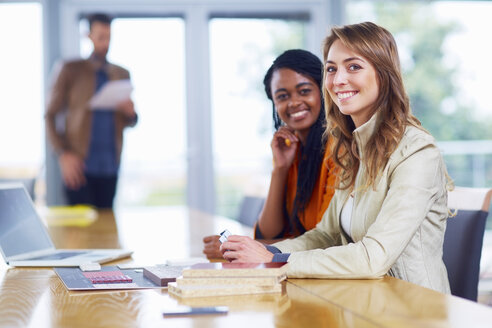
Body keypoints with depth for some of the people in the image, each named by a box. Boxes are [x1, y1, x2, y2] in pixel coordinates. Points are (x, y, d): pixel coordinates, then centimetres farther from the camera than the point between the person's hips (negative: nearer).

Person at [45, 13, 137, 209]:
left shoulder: (122, 74, 15)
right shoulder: (72, 70, 4)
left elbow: (129, 122, 22)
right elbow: (51, 115, 1)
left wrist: (130, 113, -3)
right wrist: (63, 154, -12)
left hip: (110, 166, 4)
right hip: (79, 165, -3)